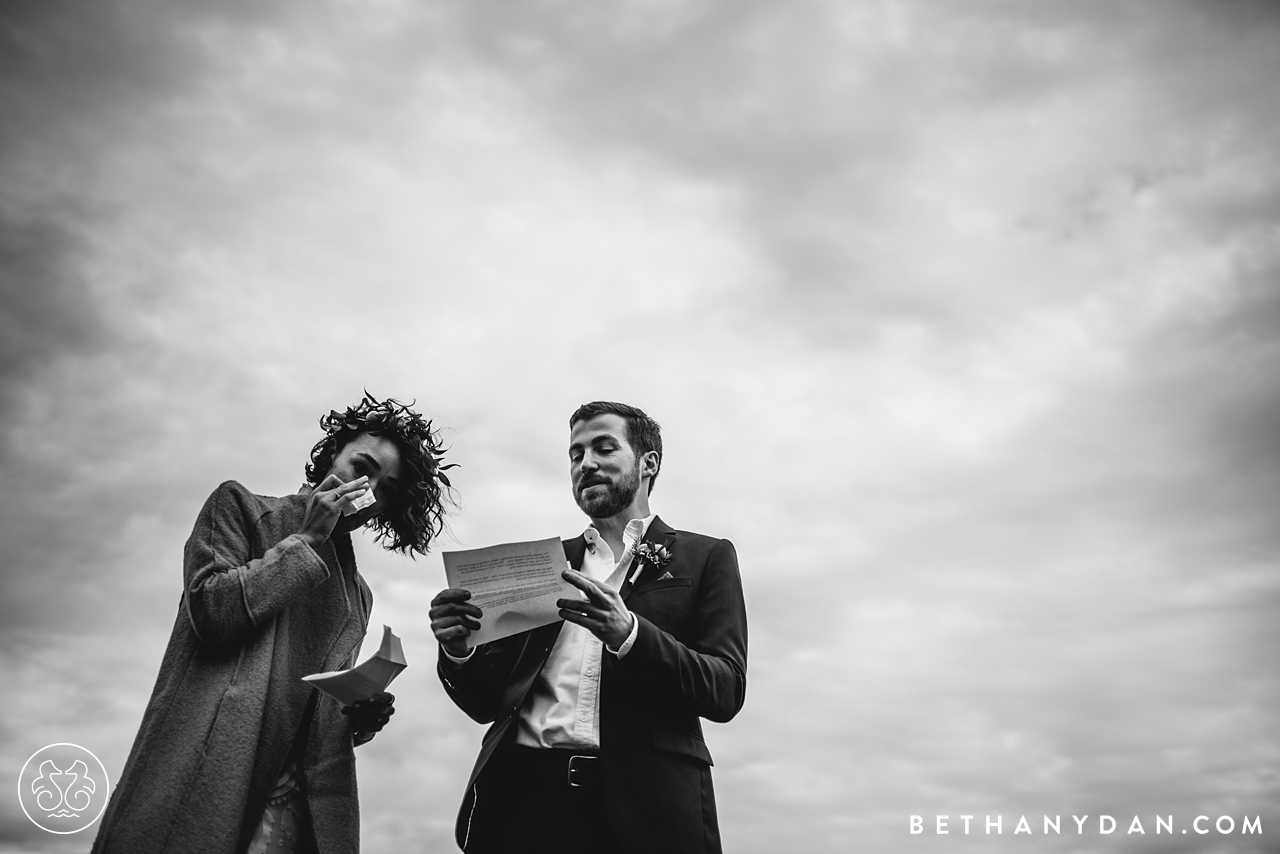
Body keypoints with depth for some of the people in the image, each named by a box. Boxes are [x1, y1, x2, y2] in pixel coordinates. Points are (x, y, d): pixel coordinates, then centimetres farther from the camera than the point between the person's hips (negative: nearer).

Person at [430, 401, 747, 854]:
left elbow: (727, 692, -5)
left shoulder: (705, 557, 7)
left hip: (640, 804, -2)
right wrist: (458, 651, -8)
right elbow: (488, 703, 13)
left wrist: (628, 633, -19)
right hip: (521, 795, 3)